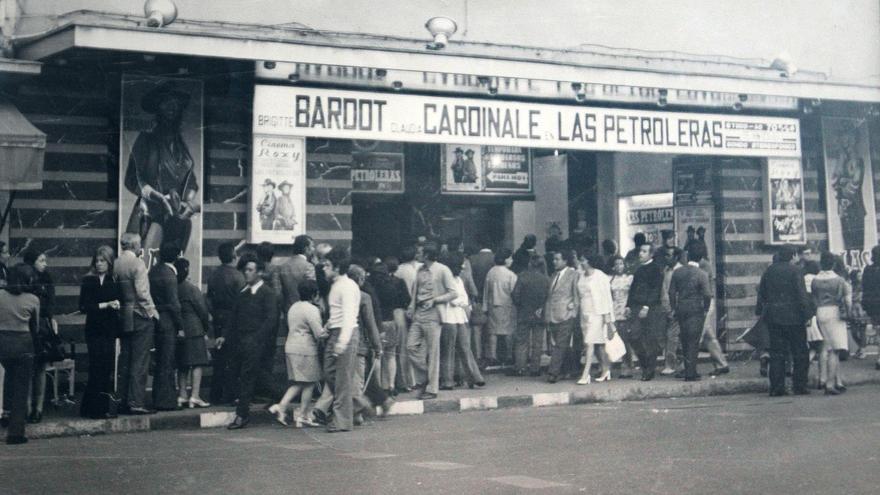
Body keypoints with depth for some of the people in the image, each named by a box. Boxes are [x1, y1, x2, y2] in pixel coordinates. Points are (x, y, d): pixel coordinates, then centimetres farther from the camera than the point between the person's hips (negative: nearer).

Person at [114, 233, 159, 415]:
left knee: (125, 360, 12)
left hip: (123, 317, 7)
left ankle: (123, 401, 16)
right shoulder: (137, 263, -13)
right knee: (139, 361, -3)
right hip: (140, 317, -7)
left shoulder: (116, 264, 5)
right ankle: (136, 402, -4)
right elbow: (142, 292, -17)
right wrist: (151, 311, -7)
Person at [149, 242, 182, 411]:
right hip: (168, 322, -8)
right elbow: (174, 303, -16)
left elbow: (150, 295, 13)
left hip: (156, 320, 8)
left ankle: (159, 399, 22)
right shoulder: (169, 274, -16)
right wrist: (180, 326, -11)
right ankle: (165, 401, 1)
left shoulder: (153, 271, 8)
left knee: (160, 361, 15)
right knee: (167, 362, -2)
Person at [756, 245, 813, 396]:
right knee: (799, 352, 5)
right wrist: (807, 315, -10)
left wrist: (761, 311, 17)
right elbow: (801, 295, -13)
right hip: (792, 316, -5)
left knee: (776, 353, 7)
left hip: (772, 317, 5)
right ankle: (799, 386, 4)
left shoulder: (769, 270, 9)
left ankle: (776, 387, 4)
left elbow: (761, 293, 12)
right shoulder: (795, 271, -9)